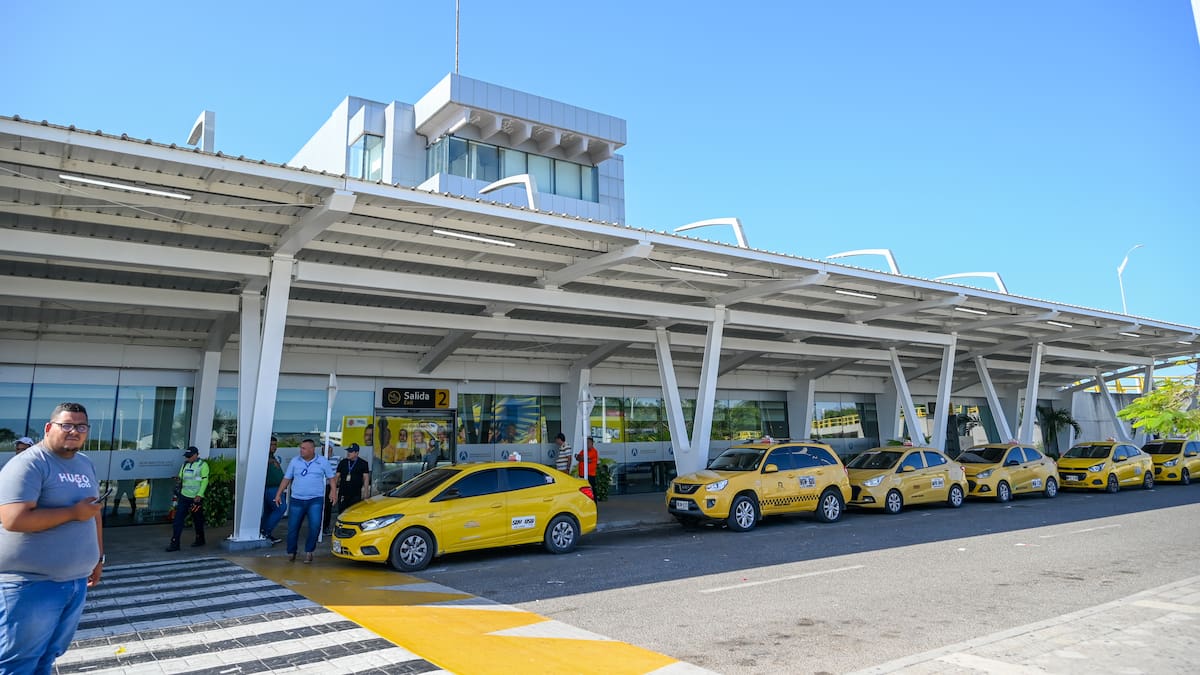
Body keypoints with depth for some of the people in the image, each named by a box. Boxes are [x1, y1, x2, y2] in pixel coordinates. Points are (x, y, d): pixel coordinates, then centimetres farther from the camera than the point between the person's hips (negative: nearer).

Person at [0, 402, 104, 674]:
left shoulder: (86, 464, 12)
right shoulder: (28, 464, -14)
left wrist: (99, 557, 19)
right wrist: (74, 512, -17)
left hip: (76, 580, 7)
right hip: (32, 582, -7)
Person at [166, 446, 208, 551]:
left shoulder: (203, 465, -8)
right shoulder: (185, 465, 12)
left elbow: (204, 481, -13)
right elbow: (180, 479, 18)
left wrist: (199, 495, -20)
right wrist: (177, 493, 13)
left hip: (196, 498, -5)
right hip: (183, 496, 5)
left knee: (198, 520, 9)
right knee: (178, 519, -3)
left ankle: (200, 540, 26)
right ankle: (174, 543, -2)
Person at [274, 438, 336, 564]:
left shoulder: (322, 462, 3)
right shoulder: (294, 461, 6)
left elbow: (331, 477, 9)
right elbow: (286, 479, 11)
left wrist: (333, 491, -6)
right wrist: (279, 494, 6)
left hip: (315, 500, -2)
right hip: (297, 500, 2)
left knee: (315, 526, -15)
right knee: (293, 527, 3)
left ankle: (309, 551, 3)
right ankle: (291, 553, 21)